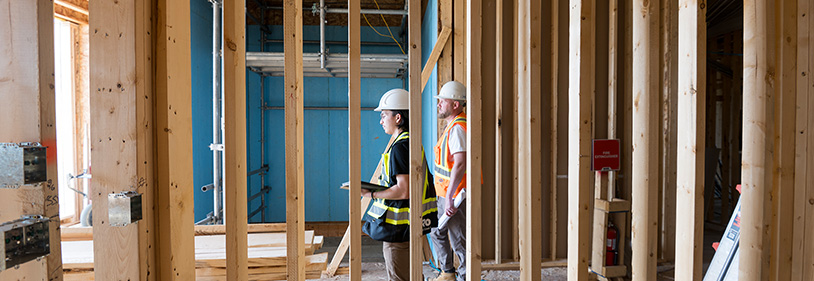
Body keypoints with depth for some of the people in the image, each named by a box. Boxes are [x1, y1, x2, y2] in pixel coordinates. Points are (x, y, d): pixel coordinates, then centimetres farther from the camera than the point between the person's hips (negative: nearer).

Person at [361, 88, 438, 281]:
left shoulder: (400, 147, -21)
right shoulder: (414, 142, 11)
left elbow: (404, 191, -26)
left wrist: (371, 194, -19)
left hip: (399, 228, -10)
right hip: (413, 224, 10)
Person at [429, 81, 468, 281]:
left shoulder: (458, 128, -20)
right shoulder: (452, 126, 14)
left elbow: (460, 164, -30)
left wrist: (449, 198, -33)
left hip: (455, 196, -11)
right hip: (445, 195, 11)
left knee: (459, 241, -1)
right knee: (437, 232, 22)